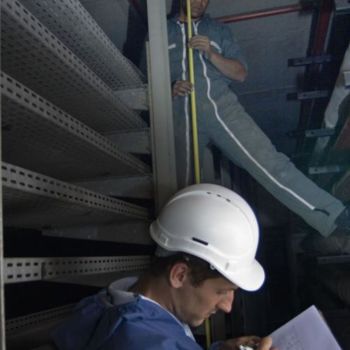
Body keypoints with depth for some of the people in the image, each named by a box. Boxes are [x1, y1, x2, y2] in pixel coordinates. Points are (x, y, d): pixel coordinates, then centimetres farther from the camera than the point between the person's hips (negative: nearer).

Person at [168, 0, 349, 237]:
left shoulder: (218, 30, 21)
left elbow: (241, 73, 12)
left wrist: (211, 54, -5)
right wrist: (170, 88, -7)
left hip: (223, 107, 0)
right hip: (183, 115, 0)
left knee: (267, 160, -15)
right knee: (187, 189, -9)